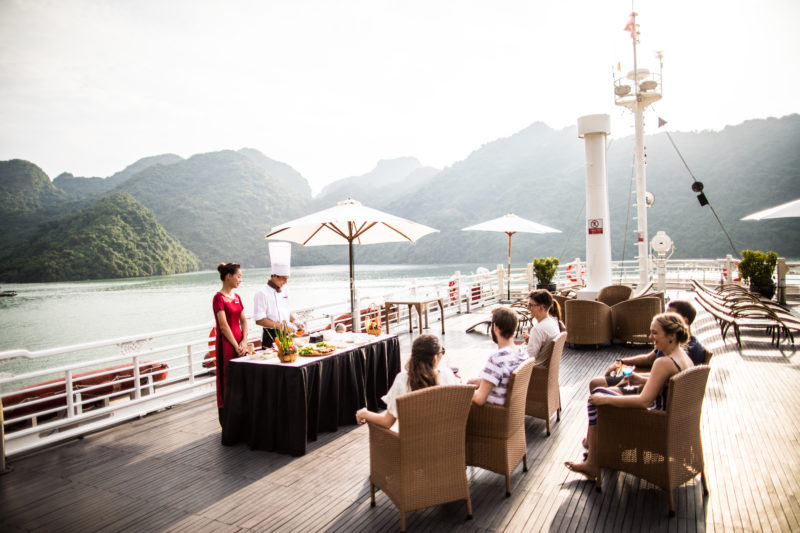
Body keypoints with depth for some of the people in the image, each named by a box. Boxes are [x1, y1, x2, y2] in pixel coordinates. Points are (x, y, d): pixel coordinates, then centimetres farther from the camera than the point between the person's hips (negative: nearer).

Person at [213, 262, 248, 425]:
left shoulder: (236, 297, 11)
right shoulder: (219, 298, -12)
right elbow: (223, 325, -16)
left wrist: (244, 341, -2)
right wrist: (236, 346, -14)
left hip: (240, 342, 7)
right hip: (226, 343, -7)